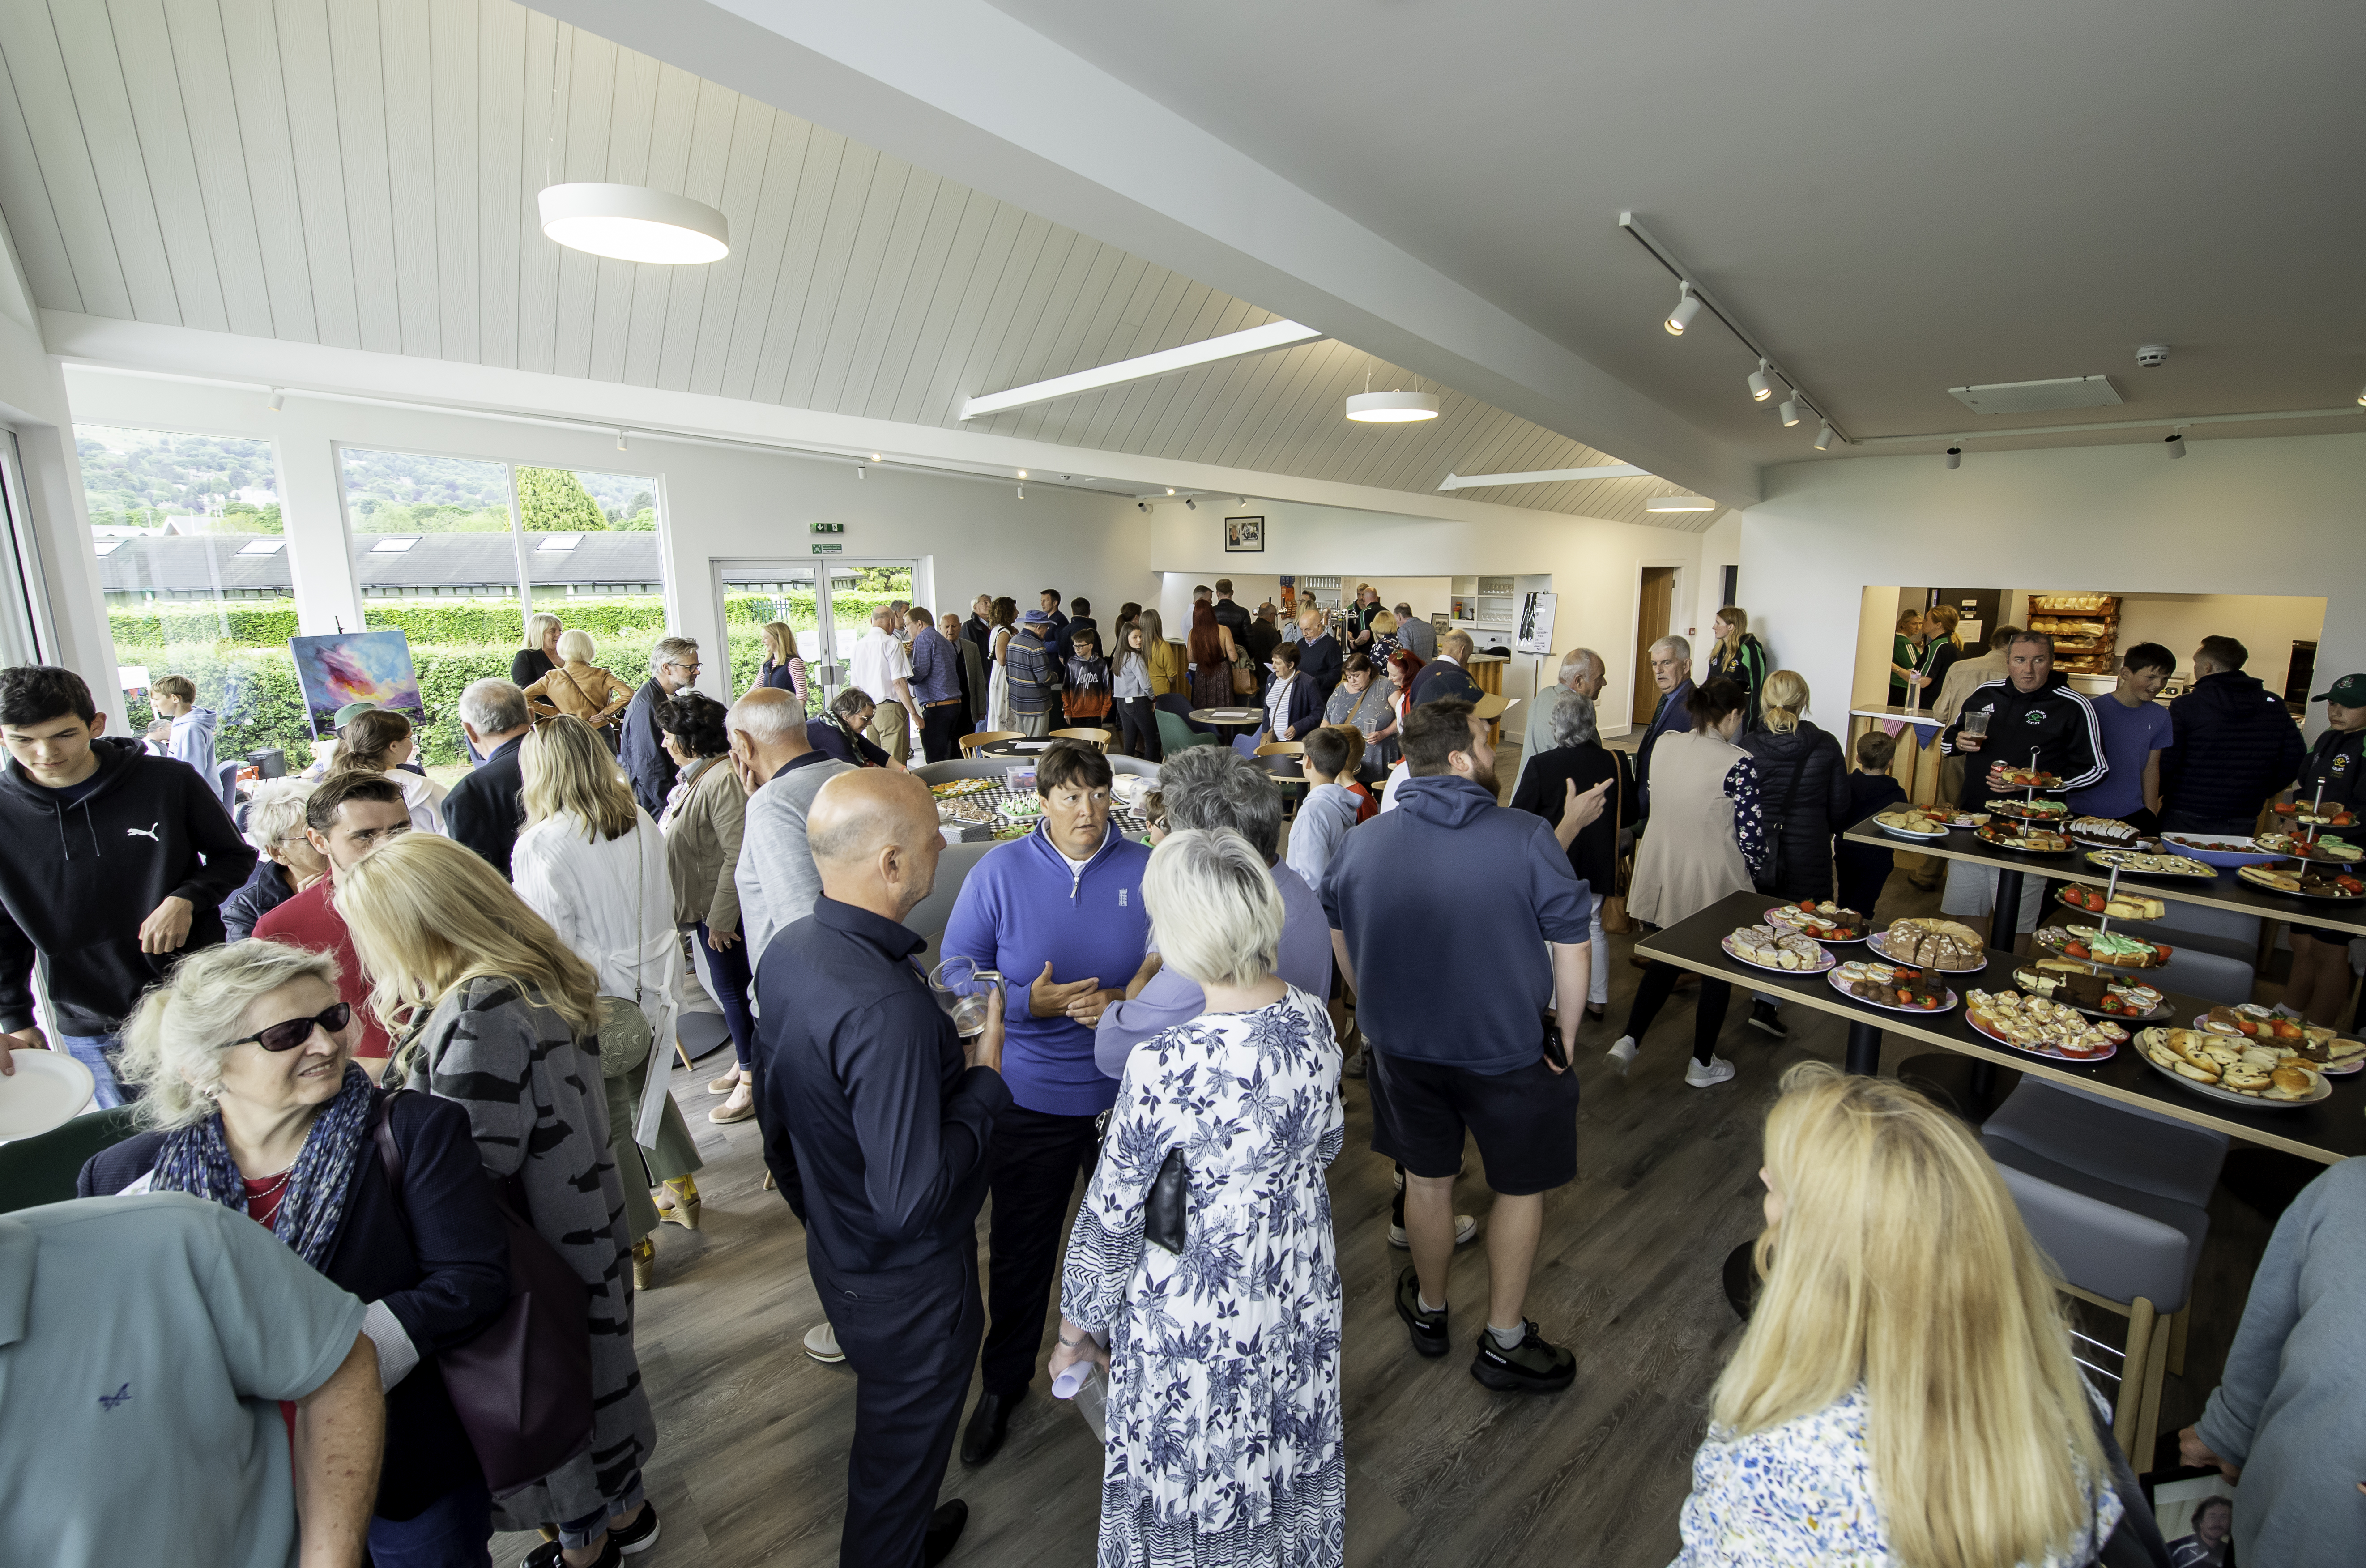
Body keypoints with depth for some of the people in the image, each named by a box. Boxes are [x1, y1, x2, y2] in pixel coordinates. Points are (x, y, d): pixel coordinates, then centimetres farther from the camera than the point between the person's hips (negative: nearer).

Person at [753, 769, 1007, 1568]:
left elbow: (776, 1108, 5)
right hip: (906, 1282, -9)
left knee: (885, 1418, 32)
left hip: (833, 1251, 9)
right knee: (903, 1441, 20)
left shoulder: (788, 951, -8)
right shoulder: (887, 1008, -38)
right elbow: (912, 1200, -34)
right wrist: (984, 1078, -23)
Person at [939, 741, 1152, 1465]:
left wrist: (1119, 1002, -22)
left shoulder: (1146, 872, -8)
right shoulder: (999, 872, -10)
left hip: (1126, 1092, 1)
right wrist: (1034, 1003, -24)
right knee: (1019, 1249, 17)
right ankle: (1004, 1382, 44)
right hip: (1030, 1097, 0)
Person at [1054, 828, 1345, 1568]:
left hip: (1197, 1313, -5)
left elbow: (1111, 1220, -19)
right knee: (1288, 1446, 31)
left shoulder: (1164, 1066, -33)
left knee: (1194, 1475, 23)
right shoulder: (1312, 1017, -16)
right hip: (1303, 1288, 6)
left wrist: (1078, 1329, -2)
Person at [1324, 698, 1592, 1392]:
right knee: (1520, 1188, 20)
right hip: (1509, 1051, -3)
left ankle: (1429, 1310, 44)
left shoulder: (1360, 842, -7)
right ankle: (1504, 1342, 33)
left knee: (1427, 1179, 22)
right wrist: (1564, 1036, 3)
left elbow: (1340, 944, 6)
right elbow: (1572, 952, -12)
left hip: (1403, 1048, 3)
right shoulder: (1527, 840, -18)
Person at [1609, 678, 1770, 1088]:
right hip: (1714, 883, -5)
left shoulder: (1663, 745, -3)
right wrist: (1755, 875, 2)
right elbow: (1752, 834, -16)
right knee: (1717, 970, 15)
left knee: (1665, 958, 22)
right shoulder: (1738, 764, -20)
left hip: (1664, 873, 5)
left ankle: (1629, 1040, 12)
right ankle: (1703, 1065, 28)